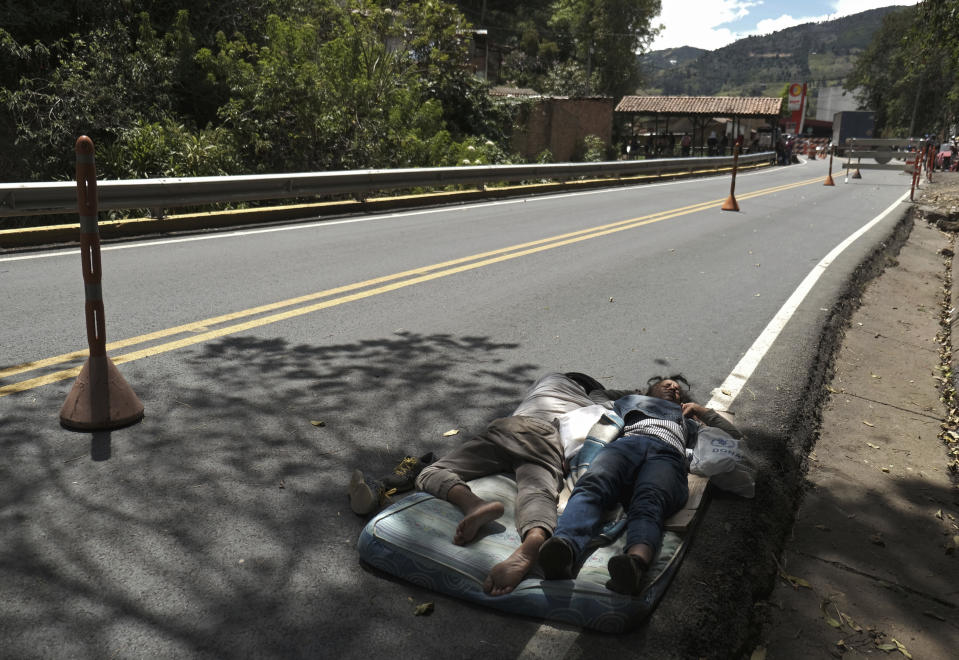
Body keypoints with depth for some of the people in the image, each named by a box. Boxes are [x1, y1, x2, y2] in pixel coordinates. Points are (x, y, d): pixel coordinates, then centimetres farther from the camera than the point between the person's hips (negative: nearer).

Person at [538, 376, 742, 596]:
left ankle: (636, 561, -71)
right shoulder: (630, 401, 47)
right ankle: (564, 547, -67)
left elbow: (735, 437, 48)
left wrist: (703, 411, 44)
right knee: (592, 486, -38)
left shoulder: (688, 423, 49)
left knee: (649, 503, -39)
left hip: (668, 454, 0)